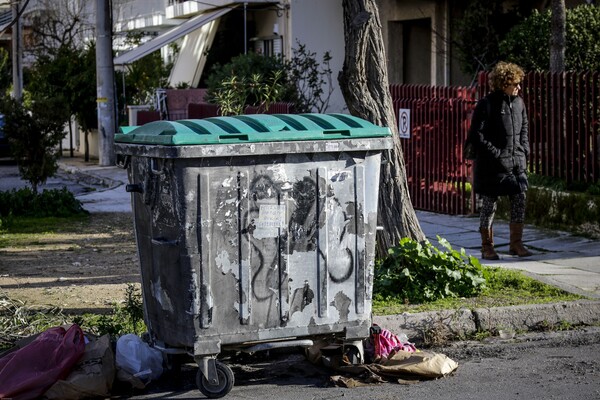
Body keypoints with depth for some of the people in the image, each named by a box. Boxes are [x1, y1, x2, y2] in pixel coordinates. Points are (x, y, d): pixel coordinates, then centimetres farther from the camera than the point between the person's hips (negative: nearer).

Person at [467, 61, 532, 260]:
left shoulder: (518, 102, 9)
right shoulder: (486, 105, -11)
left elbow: (524, 128, 22)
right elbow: (476, 135, -12)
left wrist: (524, 149, 9)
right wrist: (495, 153, -15)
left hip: (517, 162, 6)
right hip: (493, 164, -6)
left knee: (519, 200, 5)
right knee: (490, 203, 1)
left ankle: (516, 243, 16)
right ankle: (487, 247, 12)